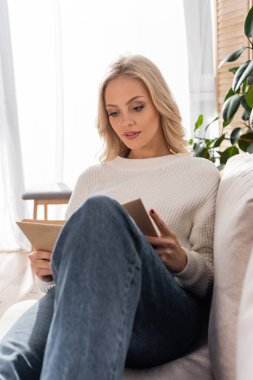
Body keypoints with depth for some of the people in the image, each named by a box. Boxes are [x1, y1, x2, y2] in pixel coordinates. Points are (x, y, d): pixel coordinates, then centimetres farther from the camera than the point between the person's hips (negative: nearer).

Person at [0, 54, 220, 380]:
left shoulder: (201, 175, 16)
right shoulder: (92, 178, 26)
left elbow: (211, 279, 12)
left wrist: (182, 261, -12)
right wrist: (47, 269, 0)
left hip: (165, 313, 0)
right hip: (81, 303, 1)